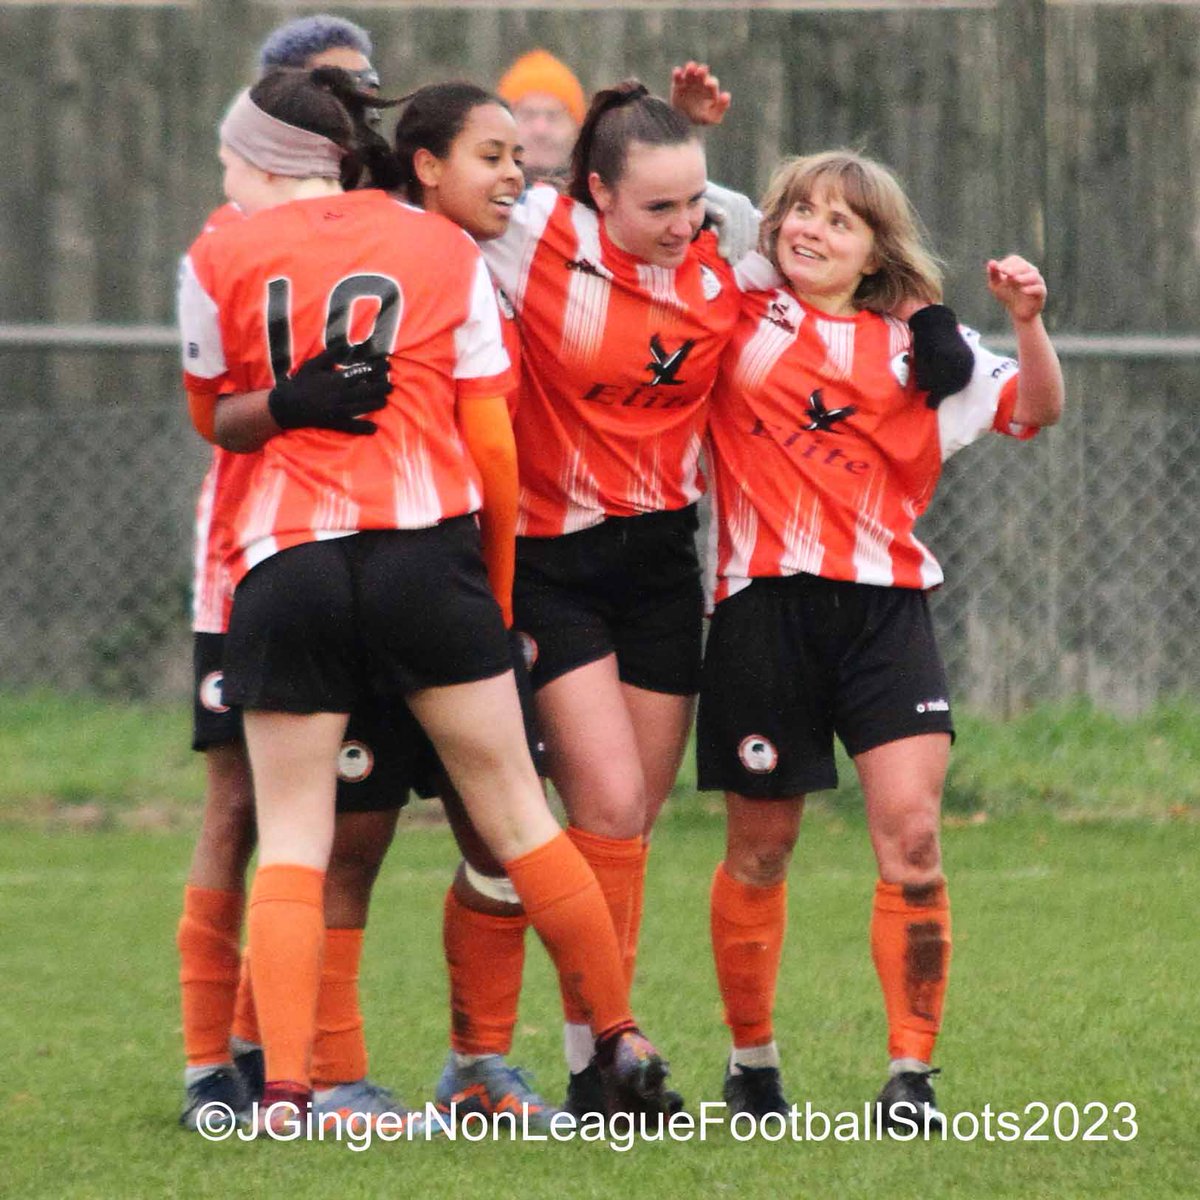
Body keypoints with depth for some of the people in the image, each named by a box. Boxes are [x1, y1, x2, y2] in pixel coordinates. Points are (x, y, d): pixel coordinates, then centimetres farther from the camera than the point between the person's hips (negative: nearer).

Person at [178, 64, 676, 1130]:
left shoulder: (219, 261, 4)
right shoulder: (445, 249, 8)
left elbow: (213, 419, 17)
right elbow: (490, 441, 9)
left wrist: (286, 404, 5)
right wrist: (501, 584, 17)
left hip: (284, 563, -1)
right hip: (427, 548, 1)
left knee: (291, 839, 3)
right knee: (512, 810, 9)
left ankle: (283, 1088, -8)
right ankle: (621, 1041, 13)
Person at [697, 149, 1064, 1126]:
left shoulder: (913, 347, 10)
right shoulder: (739, 312, 9)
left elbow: (1036, 410, 6)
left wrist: (1028, 323, -10)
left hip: (884, 604, 0)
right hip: (765, 605, 0)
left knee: (911, 830, -14)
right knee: (762, 848, 9)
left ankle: (912, 1075, -10)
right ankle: (751, 1062, 28)